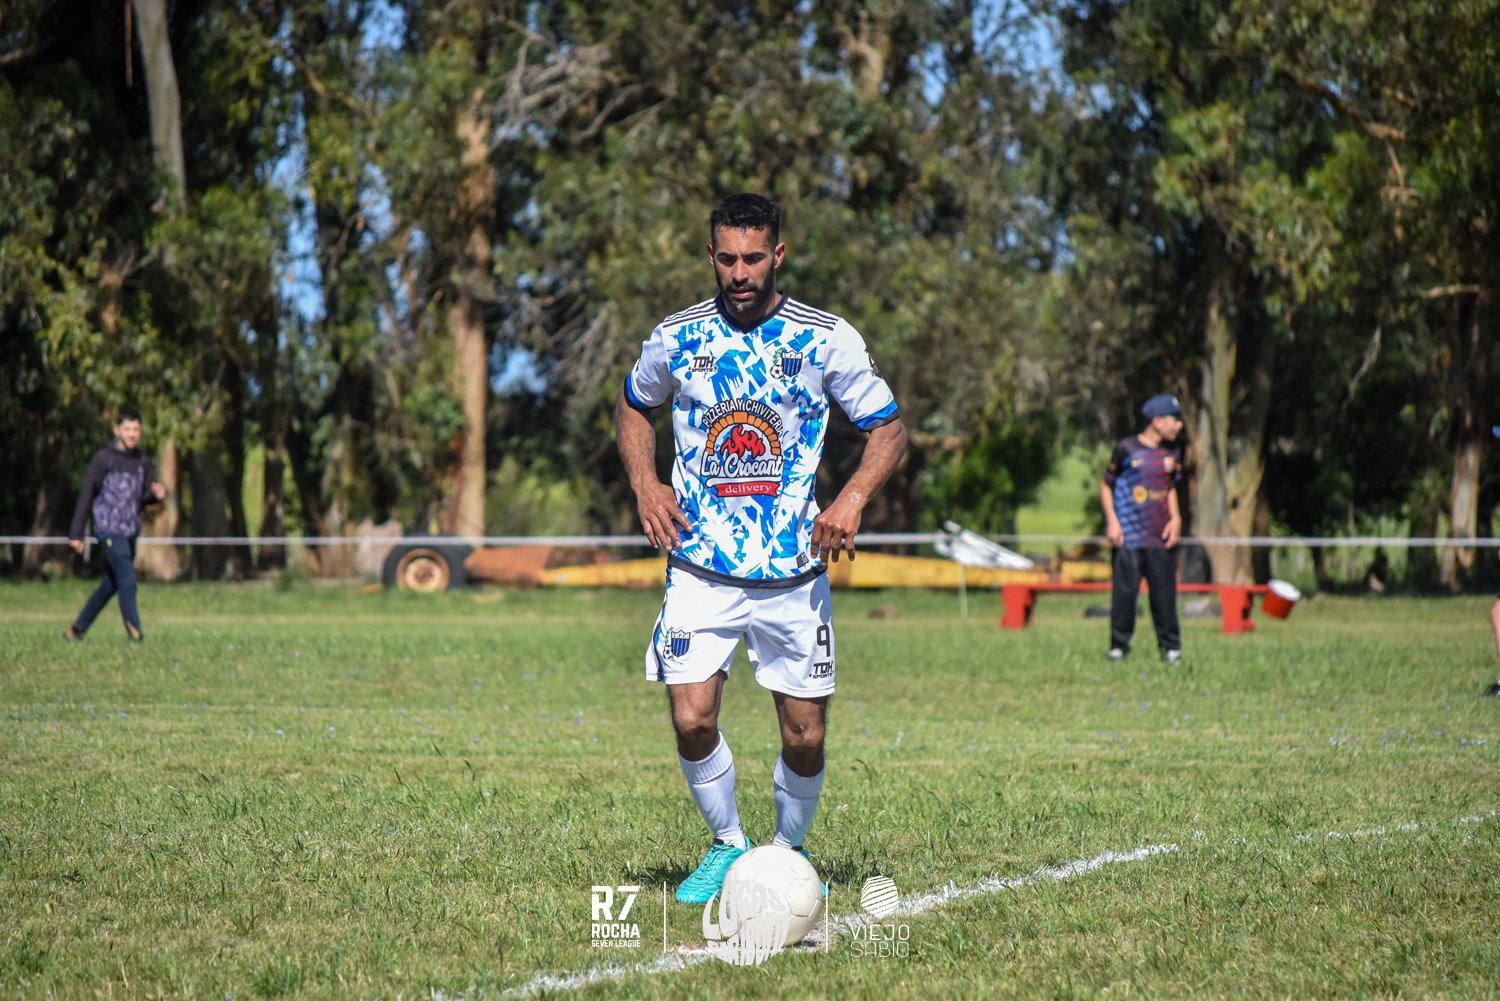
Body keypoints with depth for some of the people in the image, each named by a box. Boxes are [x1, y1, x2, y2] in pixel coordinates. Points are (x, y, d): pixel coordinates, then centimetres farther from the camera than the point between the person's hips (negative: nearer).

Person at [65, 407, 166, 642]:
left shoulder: (143, 463, 11)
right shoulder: (103, 459, -5)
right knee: (128, 581, -16)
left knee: (111, 585, 11)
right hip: (110, 530, -6)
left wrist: (157, 494, -5)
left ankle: (77, 629, 22)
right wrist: (76, 534, -5)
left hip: (130, 532, 6)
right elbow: (86, 497, -4)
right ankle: (135, 632, -15)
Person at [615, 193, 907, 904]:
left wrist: (851, 500, -12)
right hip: (701, 568, 1)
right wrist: (645, 483, 2)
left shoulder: (825, 339, -3)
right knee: (692, 722, -10)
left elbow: (889, 428, 5)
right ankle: (726, 845, 14)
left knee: (805, 737, 1)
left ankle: (788, 848, 28)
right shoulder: (677, 337, 2)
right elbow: (633, 407, 20)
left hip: (794, 571, 0)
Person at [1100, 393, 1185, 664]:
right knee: (1124, 592, -4)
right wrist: (1112, 521, -6)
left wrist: (1175, 518, 8)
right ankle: (1119, 646, 7)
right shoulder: (1126, 448, -3)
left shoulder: (1170, 453, 11)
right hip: (1128, 536, -4)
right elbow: (1106, 484, 3)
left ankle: (1171, 647, 10)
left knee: (1164, 592, 1)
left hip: (1160, 535, 4)